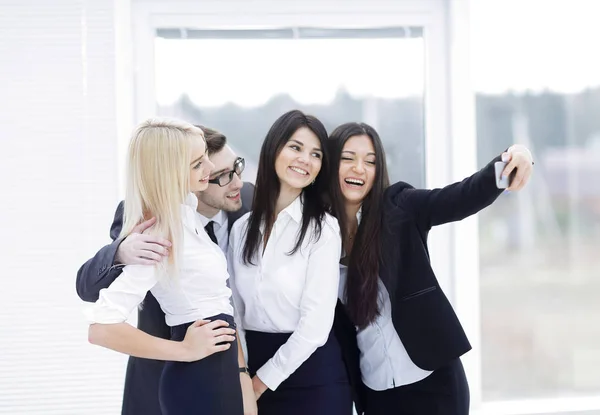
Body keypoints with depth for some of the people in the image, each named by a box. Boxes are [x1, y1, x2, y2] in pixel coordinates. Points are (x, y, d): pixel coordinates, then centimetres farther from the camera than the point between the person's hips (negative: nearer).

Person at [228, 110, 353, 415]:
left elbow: (315, 326, -15)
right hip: (254, 365, 4)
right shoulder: (242, 228, 5)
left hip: (311, 376, -4)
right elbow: (236, 309, 8)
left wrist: (262, 381, -12)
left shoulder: (323, 229, -10)